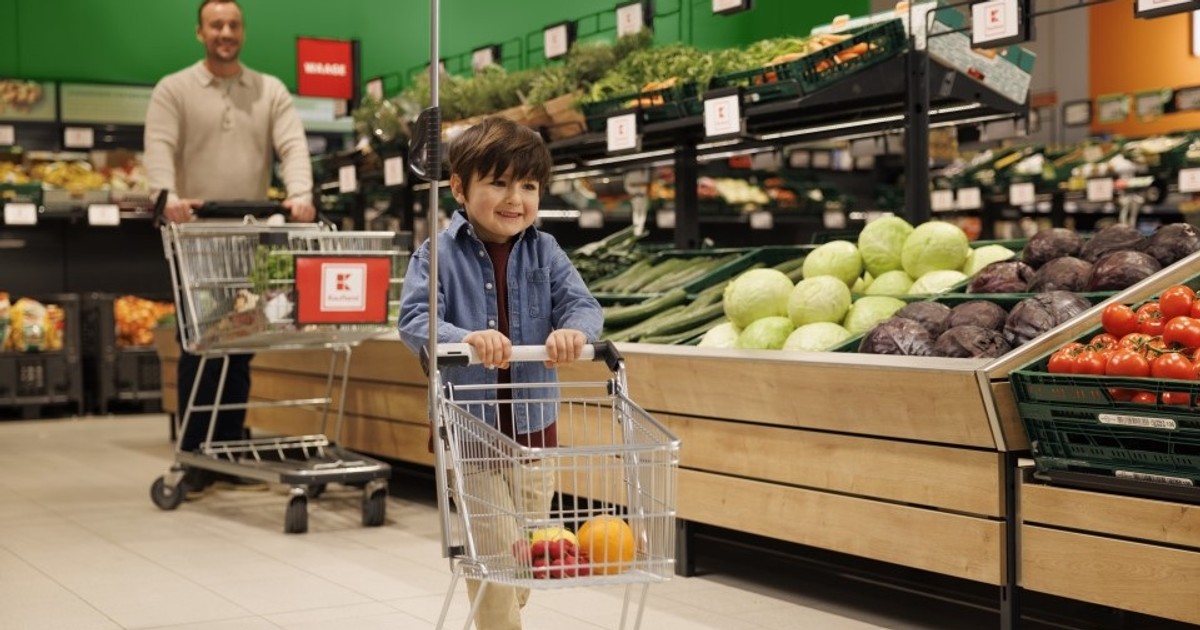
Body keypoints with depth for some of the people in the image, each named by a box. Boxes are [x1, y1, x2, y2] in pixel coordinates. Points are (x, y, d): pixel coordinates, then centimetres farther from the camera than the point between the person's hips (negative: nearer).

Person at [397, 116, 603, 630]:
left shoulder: (545, 252, 2)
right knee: (496, 555, -6)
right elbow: (414, 319, -19)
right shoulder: (438, 255, -8)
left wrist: (574, 330, -32)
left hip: (534, 431, 4)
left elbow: (583, 304, -7)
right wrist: (465, 338, -38)